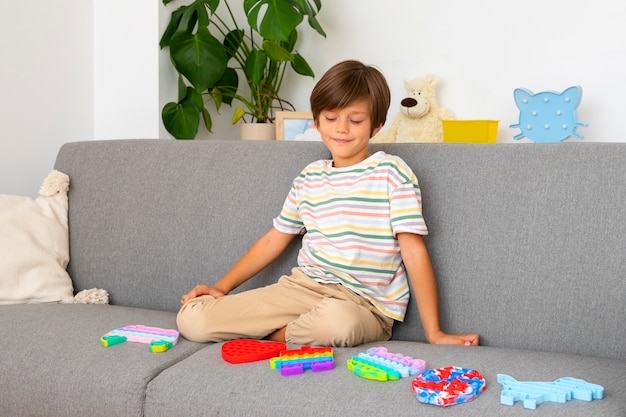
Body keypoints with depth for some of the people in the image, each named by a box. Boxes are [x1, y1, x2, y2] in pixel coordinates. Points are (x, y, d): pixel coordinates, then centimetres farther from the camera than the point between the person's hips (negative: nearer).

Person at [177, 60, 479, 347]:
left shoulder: (391, 172, -3)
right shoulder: (309, 178, 12)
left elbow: (414, 251, -7)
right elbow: (274, 239, 20)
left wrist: (433, 333, -10)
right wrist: (222, 287, 12)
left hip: (363, 304, -3)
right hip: (302, 286, 4)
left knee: (338, 320, -43)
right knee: (191, 318, -12)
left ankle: (273, 334, -10)